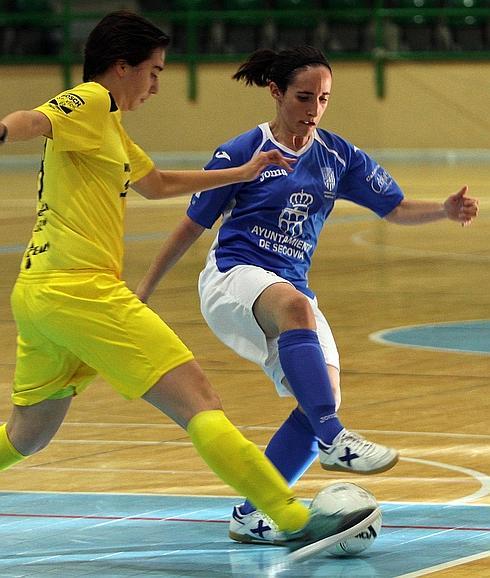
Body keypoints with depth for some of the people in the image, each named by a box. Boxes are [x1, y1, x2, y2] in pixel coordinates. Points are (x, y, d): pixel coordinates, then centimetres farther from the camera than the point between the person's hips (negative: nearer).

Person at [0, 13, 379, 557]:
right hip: (81, 289, -11)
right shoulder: (89, 102, -5)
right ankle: (294, 521, -17)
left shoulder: (109, 125, 24)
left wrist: (244, 173, 42)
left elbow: (156, 184, 38)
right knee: (199, 401, -12)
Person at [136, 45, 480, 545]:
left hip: (292, 291, 6)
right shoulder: (241, 153, -3)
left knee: (325, 394, -16)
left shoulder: (338, 157, 8)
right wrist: (143, 290, 9)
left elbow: (396, 208, 6)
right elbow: (192, 226, 4)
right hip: (234, 275, -5)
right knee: (294, 305, -40)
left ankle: (253, 514, -7)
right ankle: (334, 440, -49)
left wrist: (446, 209, -14)